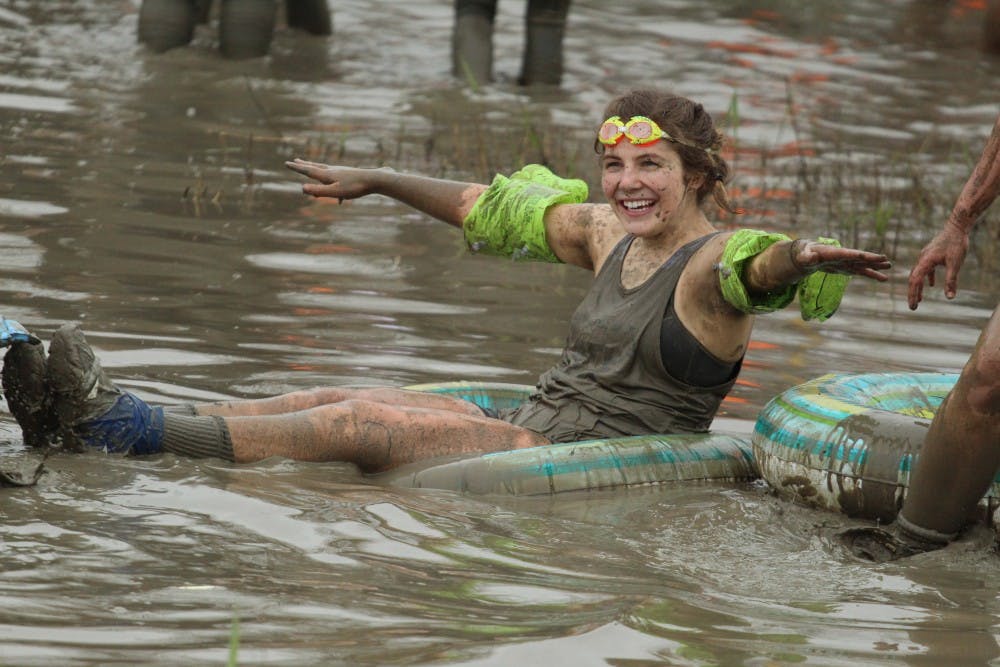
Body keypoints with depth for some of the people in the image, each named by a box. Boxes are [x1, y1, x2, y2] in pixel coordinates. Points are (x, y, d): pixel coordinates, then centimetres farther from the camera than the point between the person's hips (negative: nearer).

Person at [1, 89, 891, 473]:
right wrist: (375, 181, 37)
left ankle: (131, 431, -26)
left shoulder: (714, 262, -8)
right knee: (344, 404, -7)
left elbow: (760, 267, -32)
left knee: (365, 426, -20)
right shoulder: (605, 236, 16)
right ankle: (97, 421, -16)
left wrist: (800, 257, -56)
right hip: (537, 430, 8)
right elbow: (492, 208, 29)